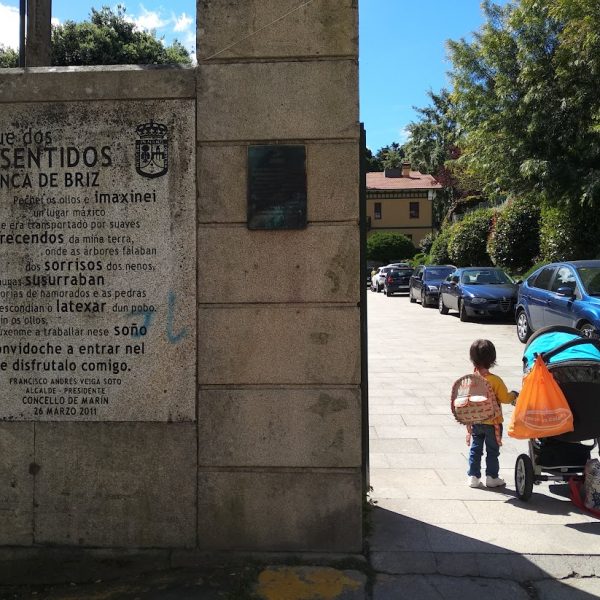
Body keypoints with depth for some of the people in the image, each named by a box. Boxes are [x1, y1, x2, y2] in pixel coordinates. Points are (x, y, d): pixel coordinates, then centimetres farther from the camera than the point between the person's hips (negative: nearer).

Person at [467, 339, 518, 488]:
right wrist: (514, 395, 6)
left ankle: (473, 477, 18)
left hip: (475, 422, 3)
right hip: (492, 422, -3)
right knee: (492, 450, 13)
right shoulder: (495, 380, -20)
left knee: (475, 449, 14)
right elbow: (505, 398, -14)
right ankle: (492, 477, 21)